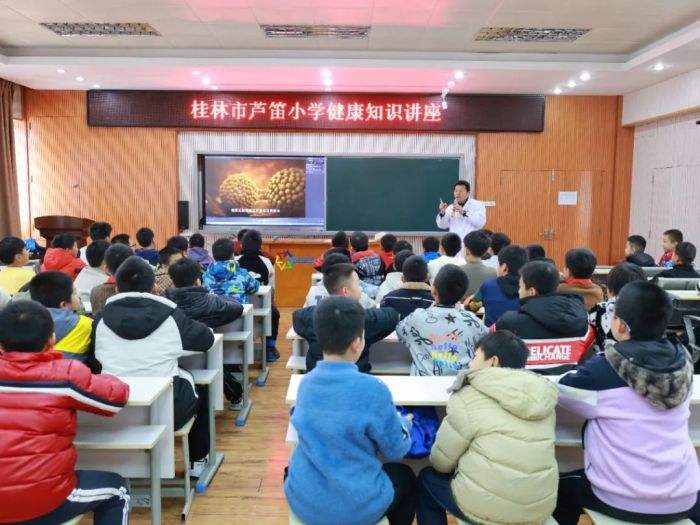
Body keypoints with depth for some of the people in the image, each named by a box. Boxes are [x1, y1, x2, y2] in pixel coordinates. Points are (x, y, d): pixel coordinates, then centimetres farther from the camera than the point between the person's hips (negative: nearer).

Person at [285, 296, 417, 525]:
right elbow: (396, 451, -8)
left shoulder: (306, 383, -4)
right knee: (406, 477, 26)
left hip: (302, 502, 4)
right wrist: (404, 424, 13)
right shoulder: (373, 390, -22)